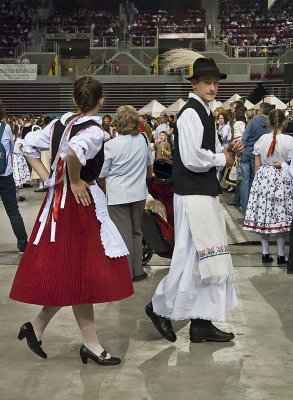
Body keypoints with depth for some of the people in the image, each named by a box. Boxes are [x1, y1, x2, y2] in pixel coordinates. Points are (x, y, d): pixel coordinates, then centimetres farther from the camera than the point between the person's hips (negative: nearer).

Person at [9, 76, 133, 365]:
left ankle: (38, 326, 18)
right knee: (80, 273, -1)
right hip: (80, 203, -8)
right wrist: (75, 182, -19)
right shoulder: (94, 131, -15)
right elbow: (74, 151, -35)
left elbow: (28, 145, 13)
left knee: (68, 272, 16)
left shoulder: (59, 124, 8)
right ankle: (90, 344, 8)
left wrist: (47, 178, 10)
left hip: (58, 200, 8)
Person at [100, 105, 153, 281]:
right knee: (137, 232, 15)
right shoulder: (143, 140, -2)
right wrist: (148, 174, 37)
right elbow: (149, 164, 16)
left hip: (118, 195, -4)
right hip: (139, 193, 4)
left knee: (124, 234, 3)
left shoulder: (111, 145, -16)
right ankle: (137, 271, 20)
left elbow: (101, 174, -7)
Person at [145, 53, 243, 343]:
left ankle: (202, 322, 17)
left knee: (207, 259, 11)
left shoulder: (205, 113, 16)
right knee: (193, 256, -5)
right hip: (193, 194, -10)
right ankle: (160, 306, 14)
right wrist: (223, 159, -9)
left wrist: (227, 150, 6)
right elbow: (193, 159, -23)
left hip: (205, 193, 10)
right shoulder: (191, 113, -15)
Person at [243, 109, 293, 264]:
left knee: (264, 215, 8)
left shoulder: (262, 139, -2)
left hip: (263, 177, 3)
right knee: (280, 216, 4)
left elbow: (257, 165, 3)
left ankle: (265, 253, 13)